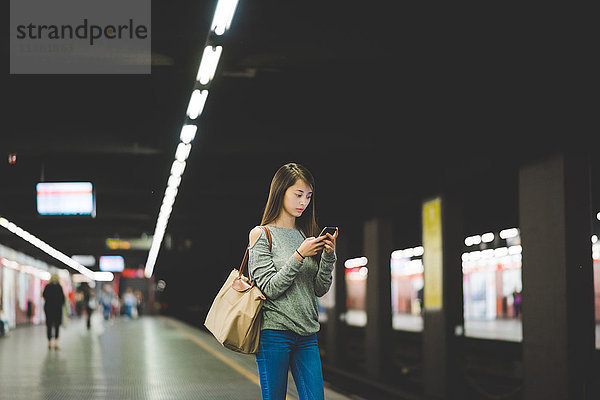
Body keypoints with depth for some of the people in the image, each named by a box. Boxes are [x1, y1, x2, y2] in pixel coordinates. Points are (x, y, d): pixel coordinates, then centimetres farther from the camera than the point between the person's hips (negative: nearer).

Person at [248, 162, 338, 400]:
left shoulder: (307, 235, 14)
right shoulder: (261, 235, -2)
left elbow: (320, 289, 9)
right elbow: (270, 288, -11)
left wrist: (328, 255, -5)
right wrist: (299, 256, -17)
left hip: (307, 334, 5)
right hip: (274, 333, -5)